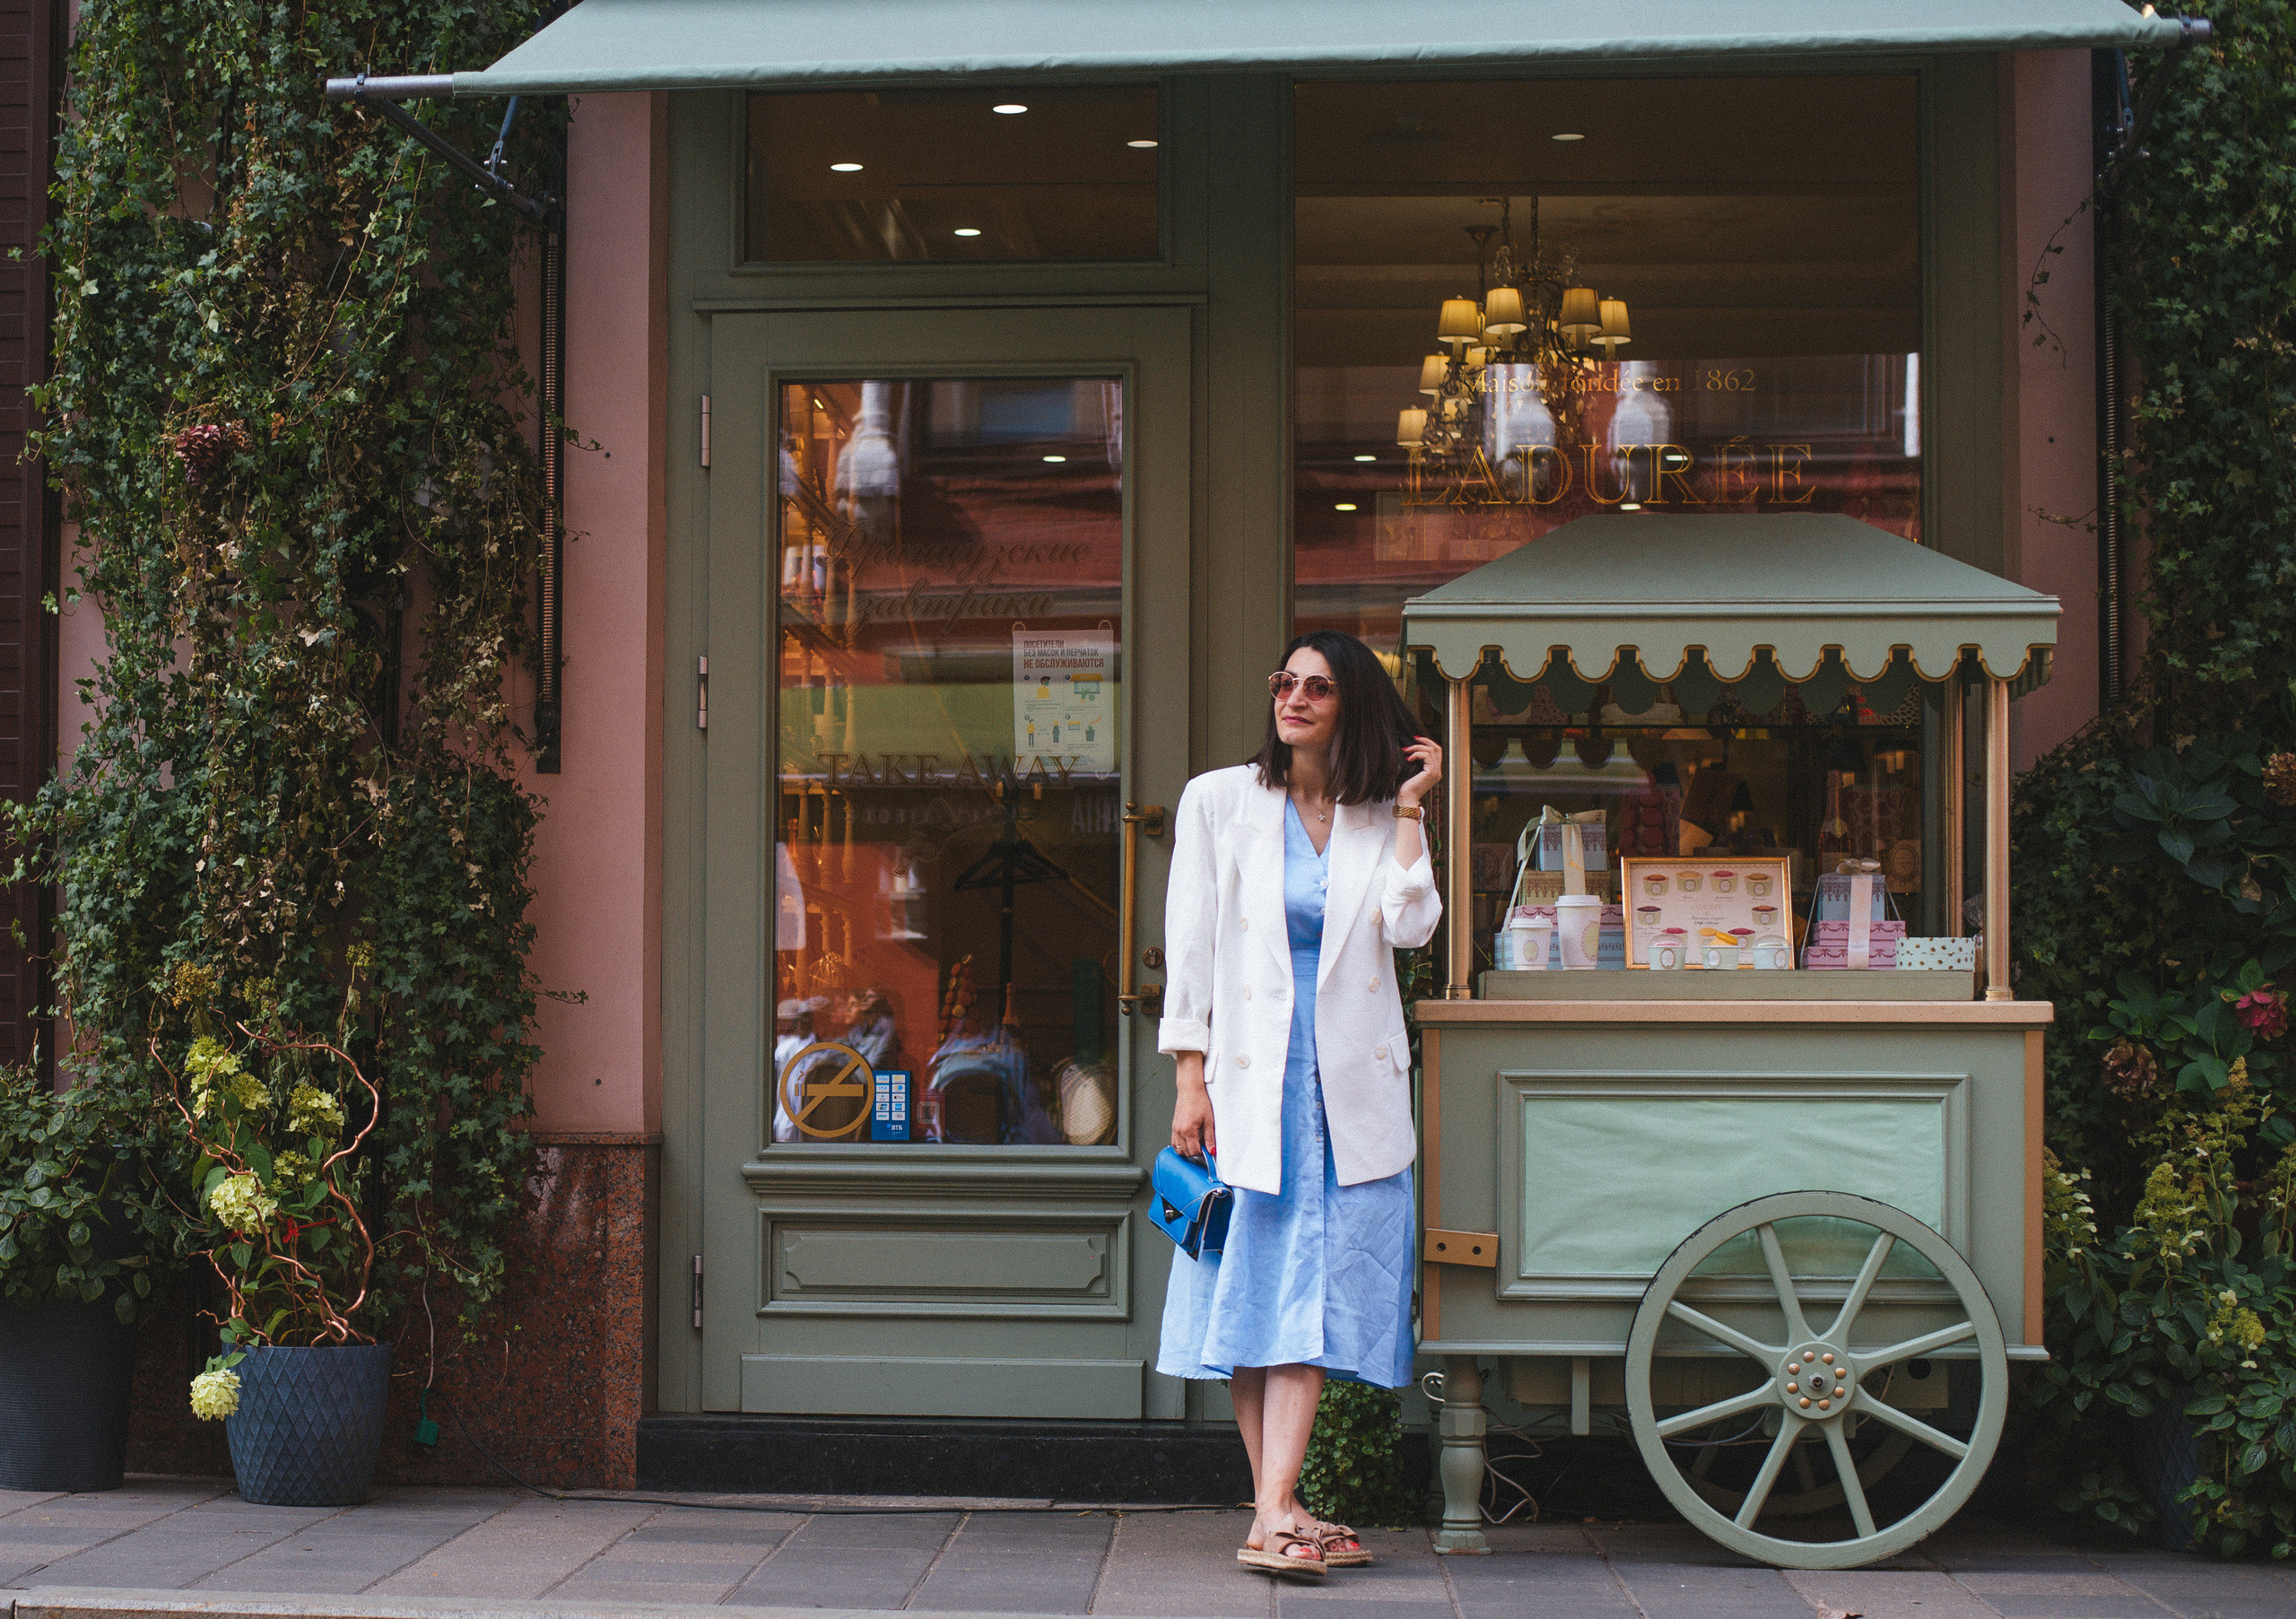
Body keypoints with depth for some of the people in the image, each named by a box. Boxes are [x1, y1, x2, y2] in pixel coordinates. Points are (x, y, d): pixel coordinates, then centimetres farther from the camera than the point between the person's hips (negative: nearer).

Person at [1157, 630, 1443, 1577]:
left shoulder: (1383, 819, 10)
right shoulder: (1219, 801, 5)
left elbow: (1410, 928, -6)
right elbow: (1190, 943, 2)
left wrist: (1409, 808, -2)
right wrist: (1190, 1078, -4)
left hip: (1349, 1087, 1)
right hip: (1249, 1076, -1)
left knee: (1312, 1294, -6)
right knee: (1251, 1287, -1)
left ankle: (1272, 1516, -8)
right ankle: (1277, 1513, 5)